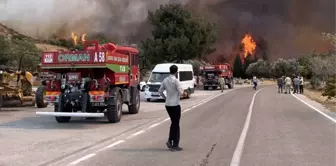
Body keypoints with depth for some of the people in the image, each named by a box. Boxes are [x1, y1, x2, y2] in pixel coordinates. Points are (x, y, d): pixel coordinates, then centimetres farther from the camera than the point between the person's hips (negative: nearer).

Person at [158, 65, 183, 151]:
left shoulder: (165, 80, 5)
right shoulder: (176, 81, -15)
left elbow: (160, 91, 10)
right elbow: (180, 93, -16)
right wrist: (182, 91, 6)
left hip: (168, 105, 6)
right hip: (175, 105, -6)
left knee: (173, 123, 20)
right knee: (176, 125, 3)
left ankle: (170, 141, 11)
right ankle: (175, 145, 7)